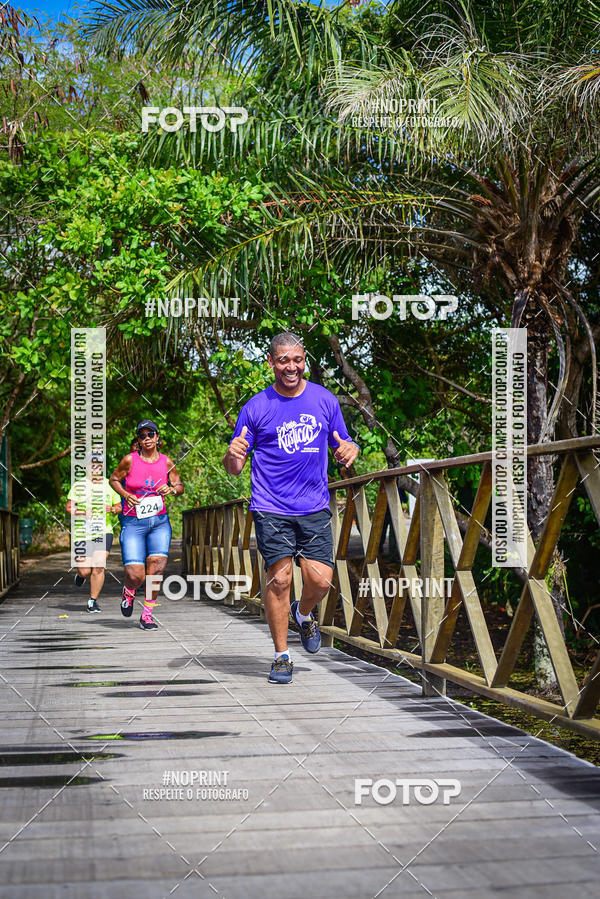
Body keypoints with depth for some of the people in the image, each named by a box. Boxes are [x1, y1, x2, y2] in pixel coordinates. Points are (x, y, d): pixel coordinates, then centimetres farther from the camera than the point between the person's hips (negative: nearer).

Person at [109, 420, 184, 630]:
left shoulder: (166, 462, 3)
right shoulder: (130, 460, -3)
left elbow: (180, 486, 13)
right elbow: (113, 479, 11)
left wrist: (172, 490, -10)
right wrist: (125, 495, -7)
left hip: (160, 522, 2)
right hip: (133, 523, -2)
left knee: (157, 564, -16)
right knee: (135, 575, -11)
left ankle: (147, 615, -1)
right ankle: (128, 592, 27)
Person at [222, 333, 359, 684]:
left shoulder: (325, 400, 8)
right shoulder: (256, 408, 1)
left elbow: (343, 447, 16)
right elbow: (234, 468, 4)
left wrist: (349, 451, -8)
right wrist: (233, 455, -20)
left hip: (315, 508, 2)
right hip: (271, 508, -2)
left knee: (321, 580, -6)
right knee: (279, 578, -8)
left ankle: (304, 614, 30)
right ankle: (282, 656, 9)